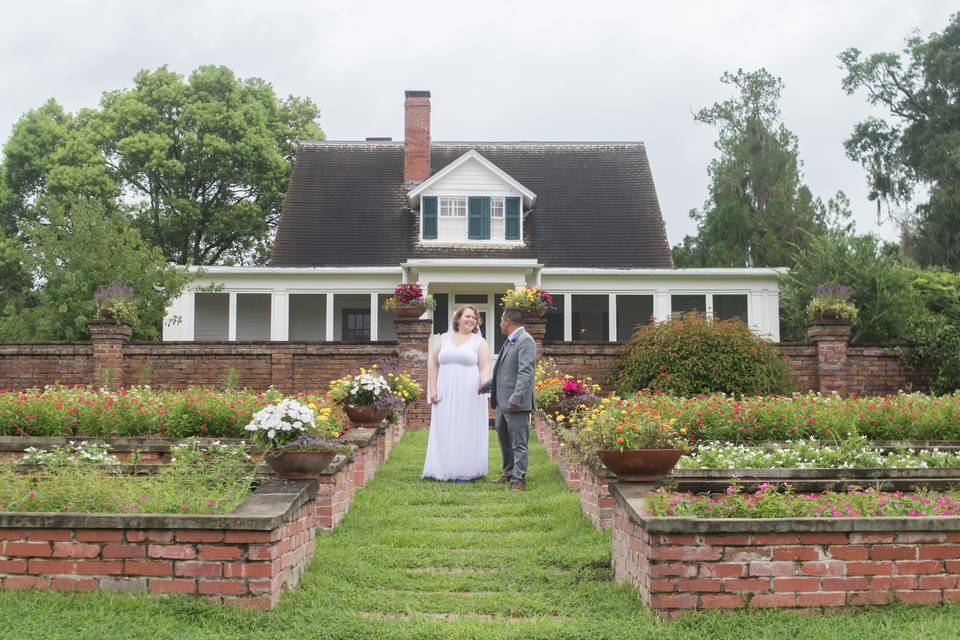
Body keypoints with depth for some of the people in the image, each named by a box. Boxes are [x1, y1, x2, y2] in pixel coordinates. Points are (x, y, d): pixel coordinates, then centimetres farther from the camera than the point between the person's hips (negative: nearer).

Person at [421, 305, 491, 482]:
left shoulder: (479, 342, 5)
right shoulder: (444, 339, 11)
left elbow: (485, 368, -2)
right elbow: (433, 364, 11)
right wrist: (432, 389, 2)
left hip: (469, 395, -2)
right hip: (446, 394, 2)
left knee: (467, 432, -2)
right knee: (444, 431, 2)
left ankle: (464, 472, 3)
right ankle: (444, 469, 8)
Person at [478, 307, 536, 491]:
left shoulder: (525, 341, -13)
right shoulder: (510, 341, 17)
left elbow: (525, 373, -21)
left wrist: (515, 399, -25)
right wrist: (487, 385, 27)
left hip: (516, 404, -10)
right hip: (502, 402, 10)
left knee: (518, 443, -3)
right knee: (504, 441, 18)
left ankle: (518, 480, 2)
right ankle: (509, 474, 30)